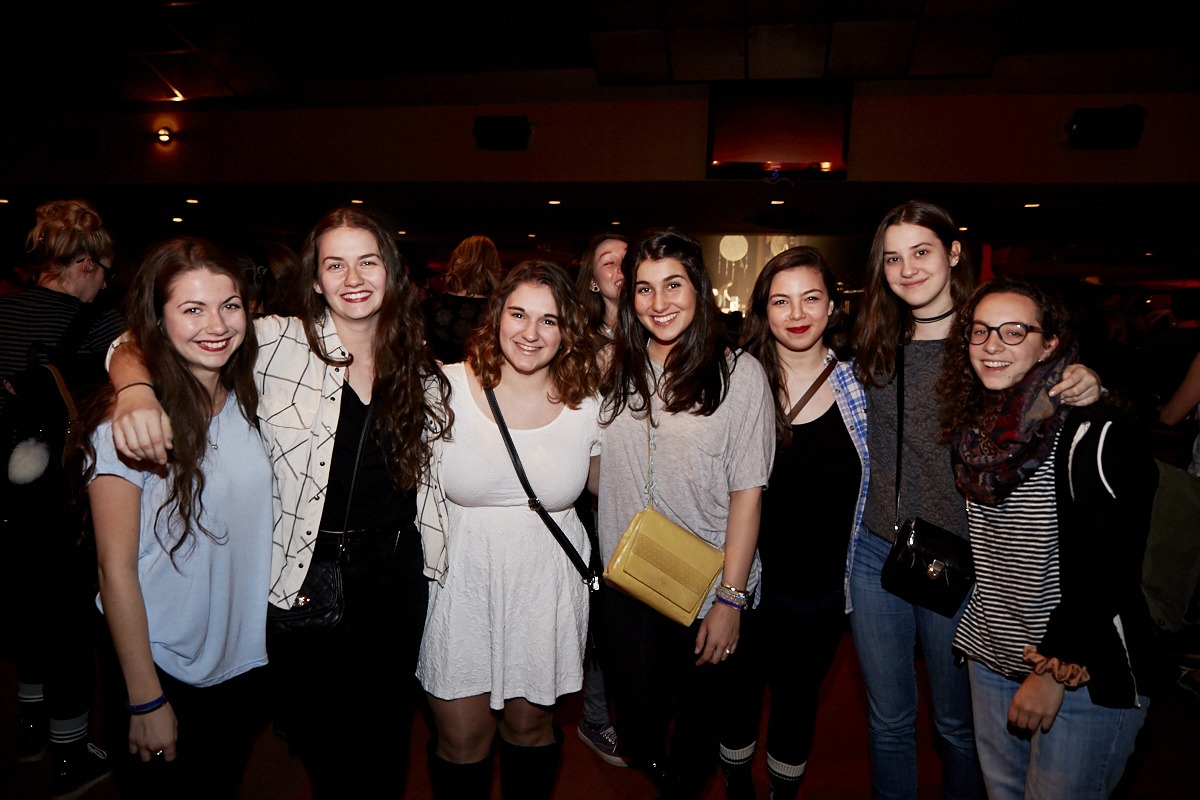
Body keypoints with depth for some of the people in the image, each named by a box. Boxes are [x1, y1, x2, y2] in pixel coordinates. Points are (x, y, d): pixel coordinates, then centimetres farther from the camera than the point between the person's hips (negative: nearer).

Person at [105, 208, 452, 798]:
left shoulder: (418, 366, 1)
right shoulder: (277, 343, -10)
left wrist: (434, 564, 5)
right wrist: (136, 389, -32)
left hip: (394, 572, 3)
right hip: (302, 571, -2)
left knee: (386, 728, 22)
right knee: (314, 733, 16)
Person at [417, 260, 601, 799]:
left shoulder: (588, 403, -3)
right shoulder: (448, 388, -8)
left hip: (547, 590, 1)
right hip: (460, 583, -1)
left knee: (529, 729, 17)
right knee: (461, 741, 11)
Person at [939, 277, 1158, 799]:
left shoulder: (1093, 435, -18)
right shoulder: (976, 427, 4)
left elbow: (1107, 572, -19)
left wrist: (1056, 670, -16)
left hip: (1087, 676, -6)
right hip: (993, 658, 7)